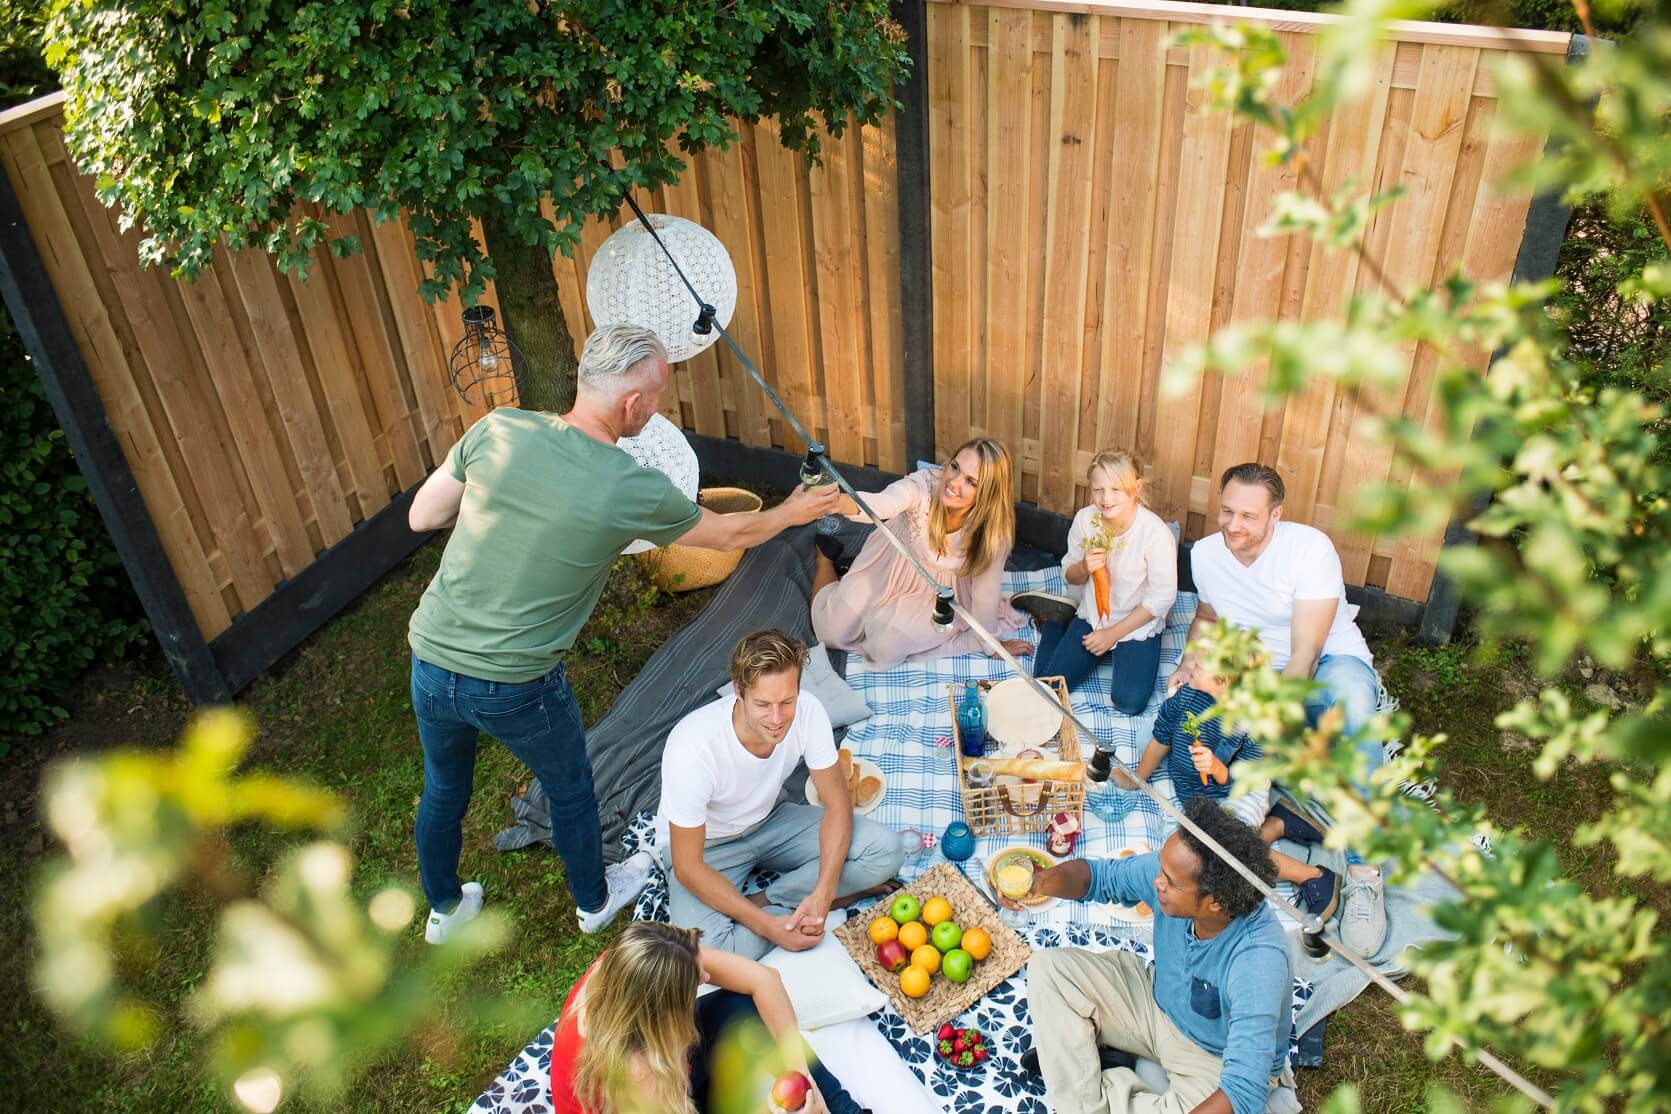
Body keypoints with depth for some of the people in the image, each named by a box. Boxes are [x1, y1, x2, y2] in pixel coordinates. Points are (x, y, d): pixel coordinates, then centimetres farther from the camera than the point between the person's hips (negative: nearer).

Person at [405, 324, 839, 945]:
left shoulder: (498, 430, -11)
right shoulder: (636, 491, -17)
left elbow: (421, 517, 2)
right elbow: (730, 534, 1)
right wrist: (792, 512, 20)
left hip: (430, 661, 4)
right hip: (515, 687, -4)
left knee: (443, 791, 28)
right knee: (570, 788, 25)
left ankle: (444, 909, 53)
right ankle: (595, 900, 51)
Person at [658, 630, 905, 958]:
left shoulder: (808, 711, -25)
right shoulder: (693, 748, -36)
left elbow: (836, 802, -12)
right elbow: (688, 867, -26)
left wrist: (822, 893, -26)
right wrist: (768, 926, -29)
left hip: (769, 819, 4)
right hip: (706, 845, -4)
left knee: (886, 850, -15)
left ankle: (760, 901, -11)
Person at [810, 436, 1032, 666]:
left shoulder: (993, 527, -29)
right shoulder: (924, 484, -35)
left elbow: (986, 589, -16)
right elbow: (880, 504, -56)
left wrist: (989, 642, -7)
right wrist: (839, 501, -77)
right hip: (886, 569, 0)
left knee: (886, 647, -17)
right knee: (832, 631, 5)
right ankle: (826, 558, 33)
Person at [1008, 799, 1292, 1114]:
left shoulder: (1258, 960, -40)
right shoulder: (1173, 867, -24)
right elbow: (1101, 875, -6)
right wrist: (1042, 881, -27)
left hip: (1217, 1061, -5)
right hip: (1159, 1002, 5)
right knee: (1048, 968, -8)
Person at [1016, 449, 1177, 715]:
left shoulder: (1156, 533, -24)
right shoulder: (1084, 519, -12)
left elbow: (1162, 597, -16)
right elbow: (1070, 575, 2)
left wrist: (1113, 633, -13)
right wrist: (1084, 568, -24)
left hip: (1137, 626, -3)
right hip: (1092, 617, 3)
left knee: (1129, 702, -18)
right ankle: (1054, 622, 23)